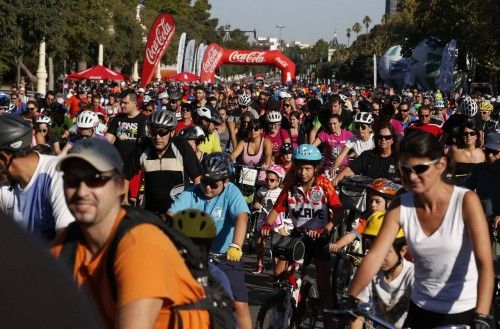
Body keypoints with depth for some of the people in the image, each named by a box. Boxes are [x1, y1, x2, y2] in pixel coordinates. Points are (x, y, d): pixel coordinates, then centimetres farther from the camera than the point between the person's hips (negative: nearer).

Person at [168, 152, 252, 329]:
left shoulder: (231, 192, -12)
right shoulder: (191, 193, -8)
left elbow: (242, 217, -29)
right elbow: (171, 215, -19)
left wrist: (236, 246, -46)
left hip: (226, 257, -2)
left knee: (240, 305, -10)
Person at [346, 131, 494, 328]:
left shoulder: (466, 201, -16)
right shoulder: (400, 207, -6)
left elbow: (485, 263, -23)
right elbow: (374, 257, -12)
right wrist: (349, 299, -25)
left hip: (466, 313, -3)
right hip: (421, 312, 3)